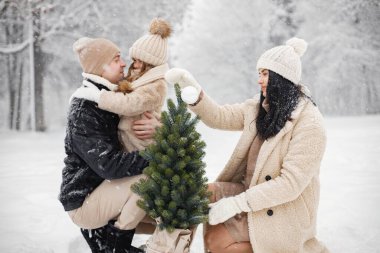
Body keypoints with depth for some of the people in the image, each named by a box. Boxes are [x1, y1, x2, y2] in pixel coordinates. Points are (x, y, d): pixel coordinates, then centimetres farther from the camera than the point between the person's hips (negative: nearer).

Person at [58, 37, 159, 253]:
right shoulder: (84, 110, -22)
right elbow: (109, 165, -30)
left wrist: (159, 128, -23)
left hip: (103, 188, 9)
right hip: (84, 202, -9)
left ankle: (100, 231, 10)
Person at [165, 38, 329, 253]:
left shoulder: (310, 124, -20)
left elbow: (291, 183, -24)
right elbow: (219, 117, 3)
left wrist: (237, 203, -26)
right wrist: (194, 91, -16)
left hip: (280, 211, -6)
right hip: (250, 192, 6)